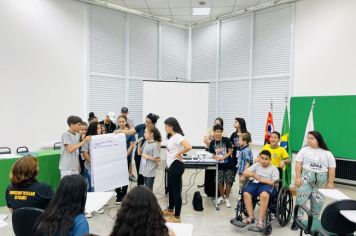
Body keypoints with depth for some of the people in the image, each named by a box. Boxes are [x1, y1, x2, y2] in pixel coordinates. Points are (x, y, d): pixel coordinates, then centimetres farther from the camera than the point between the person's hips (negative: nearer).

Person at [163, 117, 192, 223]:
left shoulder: (177, 136, -19)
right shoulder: (171, 137, 11)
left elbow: (189, 147, -33)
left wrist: (179, 154, -21)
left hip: (176, 166, -10)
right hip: (171, 165, 10)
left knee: (176, 190, -1)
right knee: (170, 188, 22)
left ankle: (177, 217, 10)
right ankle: (170, 210, 41)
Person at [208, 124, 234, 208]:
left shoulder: (226, 140, -10)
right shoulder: (212, 142, -2)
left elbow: (230, 152, -8)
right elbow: (213, 153, 8)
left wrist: (223, 157, -19)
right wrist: (215, 157, -14)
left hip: (228, 164, -2)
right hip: (219, 165, 2)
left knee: (228, 182, 4)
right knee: (220, 182, 5)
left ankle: (227, 198, 21)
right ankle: (222, 197, 27)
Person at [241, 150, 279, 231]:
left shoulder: (274, 169, 5)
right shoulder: (256, 165, 15)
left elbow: (273, 182, -6)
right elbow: (244, 173, 9)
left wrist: (261, 179, -14)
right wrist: (253, 174, -12)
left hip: (267, 185, -4)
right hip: (255, 183, 4)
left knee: (264, 195, -38)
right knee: (246, 194, -26)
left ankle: (261, 220, -27)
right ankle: (251, 217, -14)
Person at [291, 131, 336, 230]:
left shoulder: (327, 153, 5)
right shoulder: (304, 150, 2)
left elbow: (332, 169, 4)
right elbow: (298, 164, -2)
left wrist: (330, 183, -2)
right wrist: (298, 177, -11)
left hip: (321, 181, 2)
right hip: (306, 178, -1)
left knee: (318, 202, 10)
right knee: (301, 199, -5)